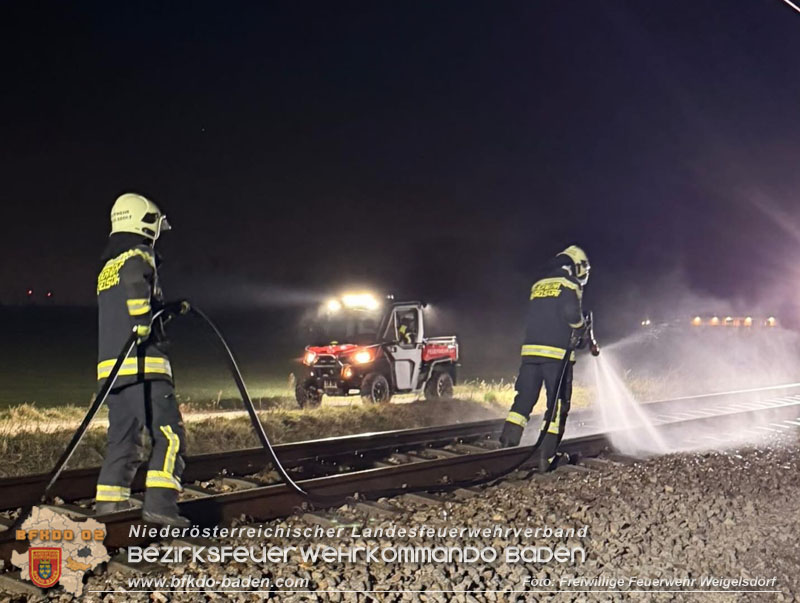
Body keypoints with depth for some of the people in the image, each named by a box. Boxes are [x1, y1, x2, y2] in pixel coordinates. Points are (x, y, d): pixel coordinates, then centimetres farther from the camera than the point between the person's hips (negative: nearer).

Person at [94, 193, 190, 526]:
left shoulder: (107, 267, 24)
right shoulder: (139, 256, -4)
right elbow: (136, 288, -26)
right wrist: (143, 327, -21)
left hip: (111, 363, 9)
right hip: (142, 364, -9)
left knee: (124, 436, 12)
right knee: (169, 434, -8)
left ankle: (109, 502, 12)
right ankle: (159, 502, -16)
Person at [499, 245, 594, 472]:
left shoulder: (538, 285, 20)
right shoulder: (569, 285, -1)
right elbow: (571, 312, -18)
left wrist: (577, 338, 21)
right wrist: (582, 330, 4)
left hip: (530, 349, 6)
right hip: (557, 352, -6)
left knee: (524, 399, 7)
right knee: (557, 404, 2)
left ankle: (506, 446, -2)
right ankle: (547, 456, 1)